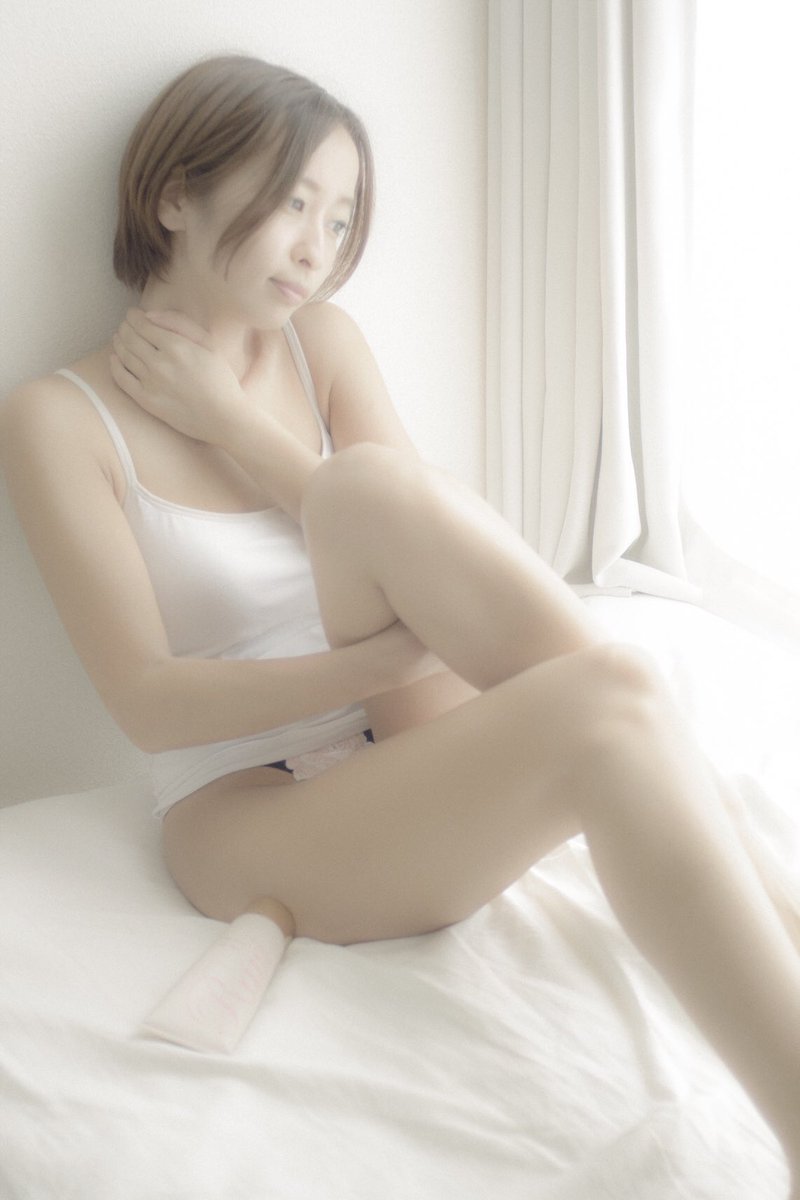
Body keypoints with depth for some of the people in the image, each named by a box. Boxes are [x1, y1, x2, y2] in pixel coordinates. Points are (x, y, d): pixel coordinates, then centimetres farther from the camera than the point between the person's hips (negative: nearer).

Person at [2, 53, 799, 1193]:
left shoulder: (322, 341, 9)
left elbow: (413, 543, -1)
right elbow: (150, 701, -12)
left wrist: (231, 422, -7)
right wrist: (403, 652, -21)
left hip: (410, 753, 4)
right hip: (254, 818, -4)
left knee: (370, 482, -26)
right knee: (609, 710, -31)